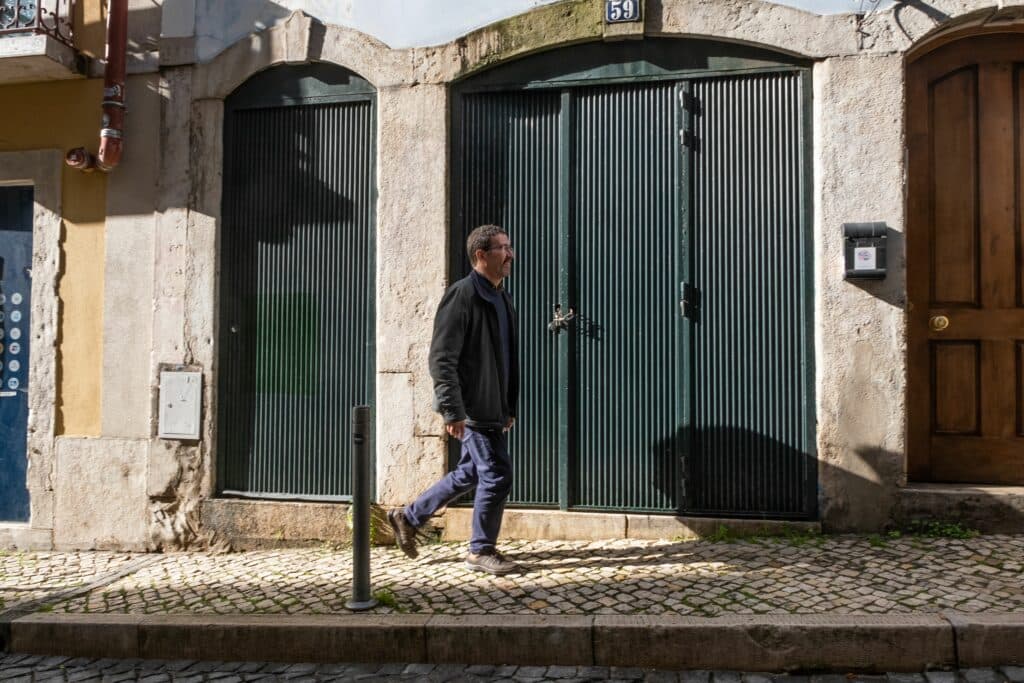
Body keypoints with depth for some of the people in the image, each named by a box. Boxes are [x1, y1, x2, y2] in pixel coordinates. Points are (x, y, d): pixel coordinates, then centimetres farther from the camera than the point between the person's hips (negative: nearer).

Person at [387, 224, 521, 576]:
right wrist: (453, 411, -22)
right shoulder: (462, 294, -13)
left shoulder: (502, 298, 15)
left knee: (469, 474, 18)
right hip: (472, 408, -10)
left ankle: (408, 516, 33)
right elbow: (441, 359, -18)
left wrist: (509, 407, 19)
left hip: (492, 408, 10)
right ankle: (481, 551, 14)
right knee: (497, 475, -4)